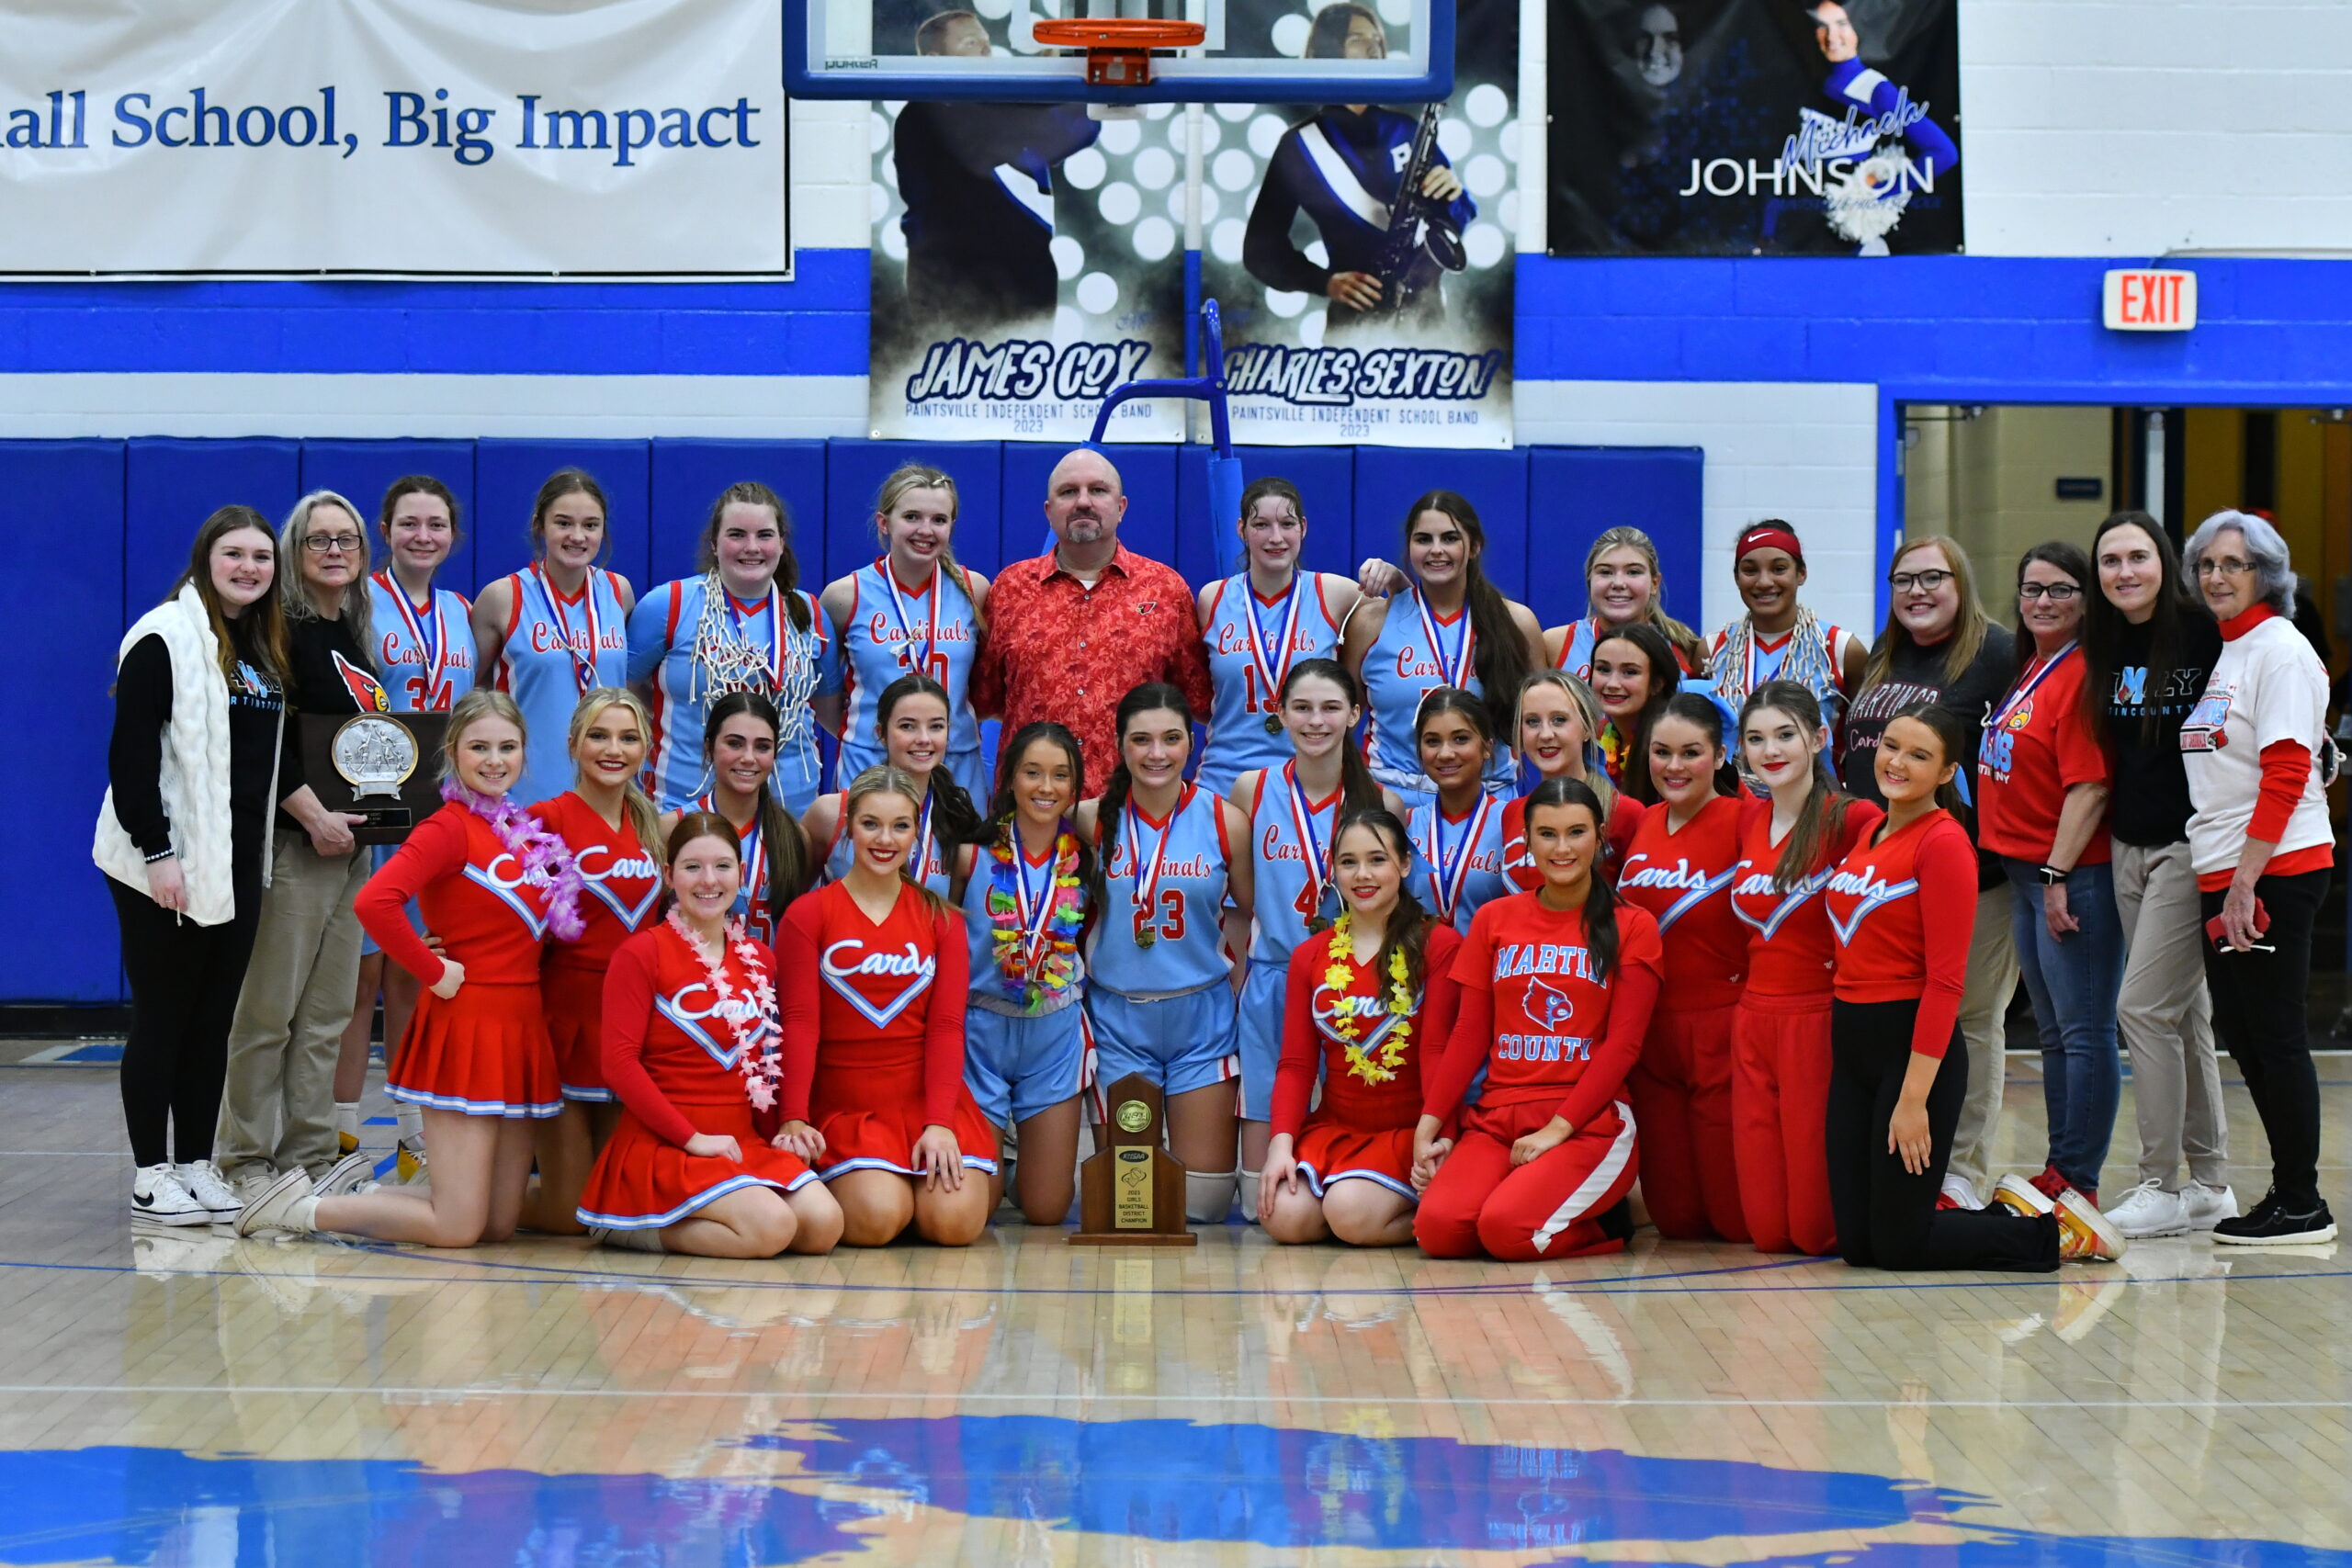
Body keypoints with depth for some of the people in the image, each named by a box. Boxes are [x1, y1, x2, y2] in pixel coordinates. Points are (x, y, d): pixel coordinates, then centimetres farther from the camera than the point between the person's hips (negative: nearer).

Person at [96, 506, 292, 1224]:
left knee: (214, 1022, 10)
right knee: (162, 1020, 0)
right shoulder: (166, 638, -11)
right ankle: (151, 1173, 8)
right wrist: (156, 852, -19)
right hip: (167, 866, -7)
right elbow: (130, 754, -15)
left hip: (238, 864, 7)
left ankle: (197, 1163, 18)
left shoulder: (266, 646, 13)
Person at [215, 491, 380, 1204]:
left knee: (328, 1012, 9)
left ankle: (311, 1153, 14)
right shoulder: (282, 631, -8)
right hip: (293, 842, -8)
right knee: (269, 1010, -4)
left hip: (351, 843, 8)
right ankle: (246, 1158, 3)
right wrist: (314, 815, -19)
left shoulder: (355, 637, 17)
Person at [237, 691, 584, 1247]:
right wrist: (435, 974, -17)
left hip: (520, 1029, 8)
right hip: (465, 1027, -8)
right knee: (457, 1229, -7)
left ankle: (357, 1195, 24)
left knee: (500, 1224, 9)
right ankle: (306, 1206, 8)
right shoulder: (450, 829, -12)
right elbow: (375, 901, -28)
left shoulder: (529, 830, 12)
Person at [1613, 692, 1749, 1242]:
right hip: (1652, 1032, 6)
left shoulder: (1744, 820, -9)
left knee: (1740, 1218, 0)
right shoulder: (1640, 824, 9)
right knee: (1676, 1218, 9)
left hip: (1723, 1030, -5)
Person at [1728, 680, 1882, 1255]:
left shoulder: (1851, 820, -9)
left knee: (1816, 1227, -3)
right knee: (1767, 1227, 5)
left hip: (1820, 1019, -6)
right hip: (1753, 1021, 6)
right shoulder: (1749, 823, 10)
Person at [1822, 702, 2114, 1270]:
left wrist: (1913, 1097, -20)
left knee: (1899, 1245, -2)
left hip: (1914, 1045, -8)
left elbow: (1945, 980, -17)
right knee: (1856, 1243, 9)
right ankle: (2009, 1211, 27)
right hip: (1852, 1043, 8)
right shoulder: (1868, 835, 13)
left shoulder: (1943, 842, -13)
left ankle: (2054, 1228, 15)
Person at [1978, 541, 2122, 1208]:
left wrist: (2059, 876, -19)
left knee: (2083, 1032, -4)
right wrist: (2039, 876, 14)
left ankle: (2077, 1182, 0)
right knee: (2054, 1032, 14)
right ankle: (2060, 1171, 21)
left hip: (2074, 876, -10)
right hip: (2025, 872, 10)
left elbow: (2090, 787, -18)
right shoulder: (2030, 670, 15)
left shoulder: (2083, 674, -13)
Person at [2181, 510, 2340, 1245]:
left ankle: (2301, 1205, 2)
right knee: (2239, 1032, 11)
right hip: (2221, 872, 9)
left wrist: (2246, 879, -21)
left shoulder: (2279, 649, -10)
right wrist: (2223, 878, 13)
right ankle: (2289, 1186, 19)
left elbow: (2286, 772, -17)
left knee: (2274, 1033, -4)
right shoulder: (2221, 653, 16)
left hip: (2276, 871, -9)